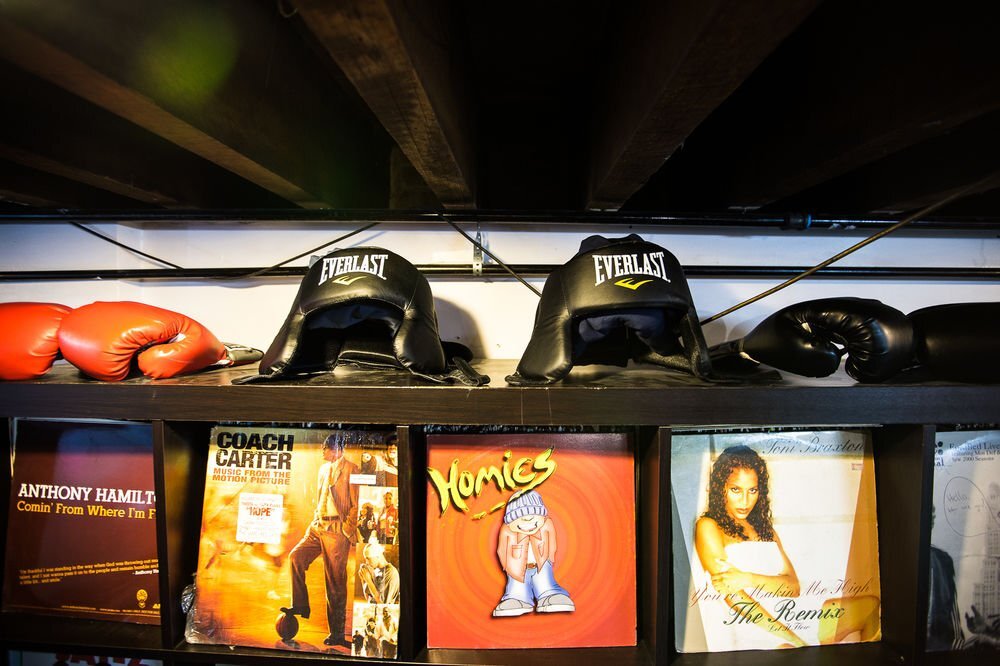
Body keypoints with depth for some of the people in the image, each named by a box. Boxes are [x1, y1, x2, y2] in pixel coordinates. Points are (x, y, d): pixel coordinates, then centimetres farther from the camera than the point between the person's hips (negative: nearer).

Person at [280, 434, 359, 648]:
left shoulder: (351, 469, -10)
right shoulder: (324, 468, 14)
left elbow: (356, 505, -12)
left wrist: (347, 532, -14)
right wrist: (314, 522, 14)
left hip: (337, 530, -7)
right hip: (318, 526, 8)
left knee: (335, 582, -2)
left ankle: (337, 634, 10)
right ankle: (300, 605, 12)